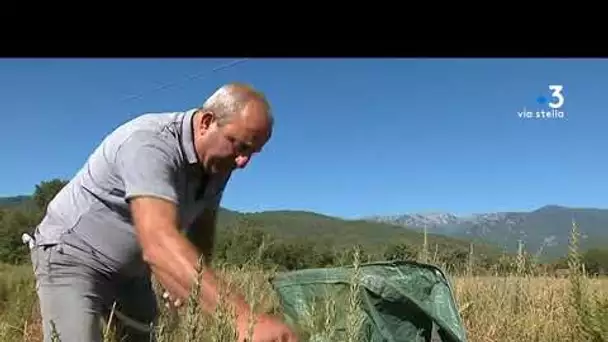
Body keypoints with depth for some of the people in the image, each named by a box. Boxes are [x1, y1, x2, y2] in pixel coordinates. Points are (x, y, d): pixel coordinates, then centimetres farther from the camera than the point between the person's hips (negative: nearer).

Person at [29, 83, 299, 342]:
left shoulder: (219, 161, -7)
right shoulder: (151, 143, -33)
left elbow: (202, 229, 6)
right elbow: (158, 243, -48)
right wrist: (243, 318, -57)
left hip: (131, 270, 7)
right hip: (73, 257, -7)